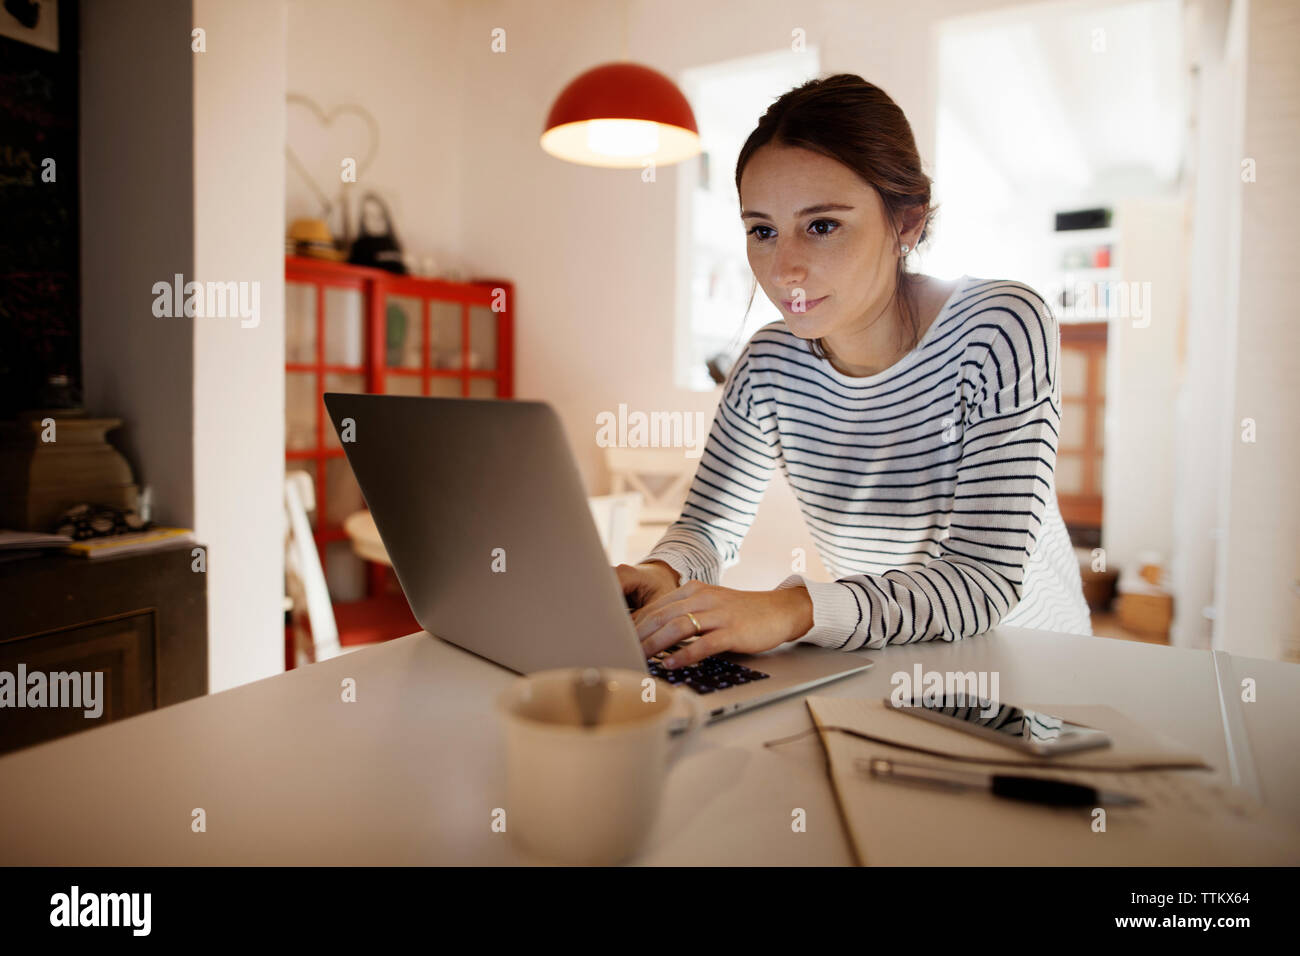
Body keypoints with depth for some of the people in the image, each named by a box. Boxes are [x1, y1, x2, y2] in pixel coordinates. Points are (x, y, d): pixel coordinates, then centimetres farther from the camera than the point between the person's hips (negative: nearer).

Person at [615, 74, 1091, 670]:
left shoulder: (1000, 330, -20)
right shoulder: (769, 366, -7)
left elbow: (987, 578, -27)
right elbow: (709, 524, 2)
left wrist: (793, 610, -41)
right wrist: (663, 573, -22)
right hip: (875, 668, 2)